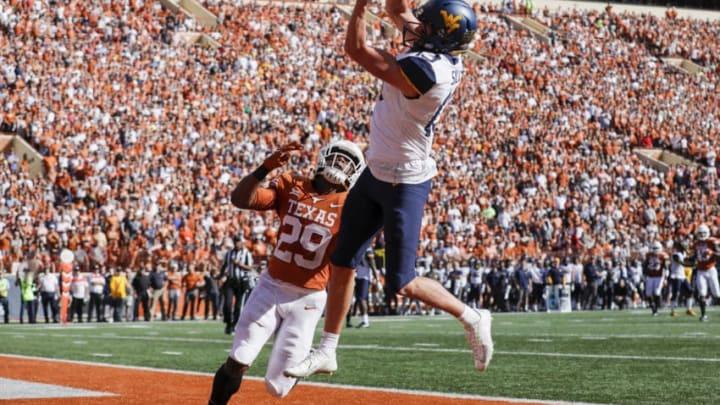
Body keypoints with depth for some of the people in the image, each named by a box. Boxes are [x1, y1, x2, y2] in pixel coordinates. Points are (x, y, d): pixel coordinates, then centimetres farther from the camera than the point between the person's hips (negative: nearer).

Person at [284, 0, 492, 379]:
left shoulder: (423, 69, -31)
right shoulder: (441, 50, -5)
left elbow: (356, 49, -27)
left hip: (405, 185, -10)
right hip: (375, 174, 10)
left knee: (402, 283, -2)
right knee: (342, 262, 13)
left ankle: (471, 318, 19)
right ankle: (326, 351, 22)